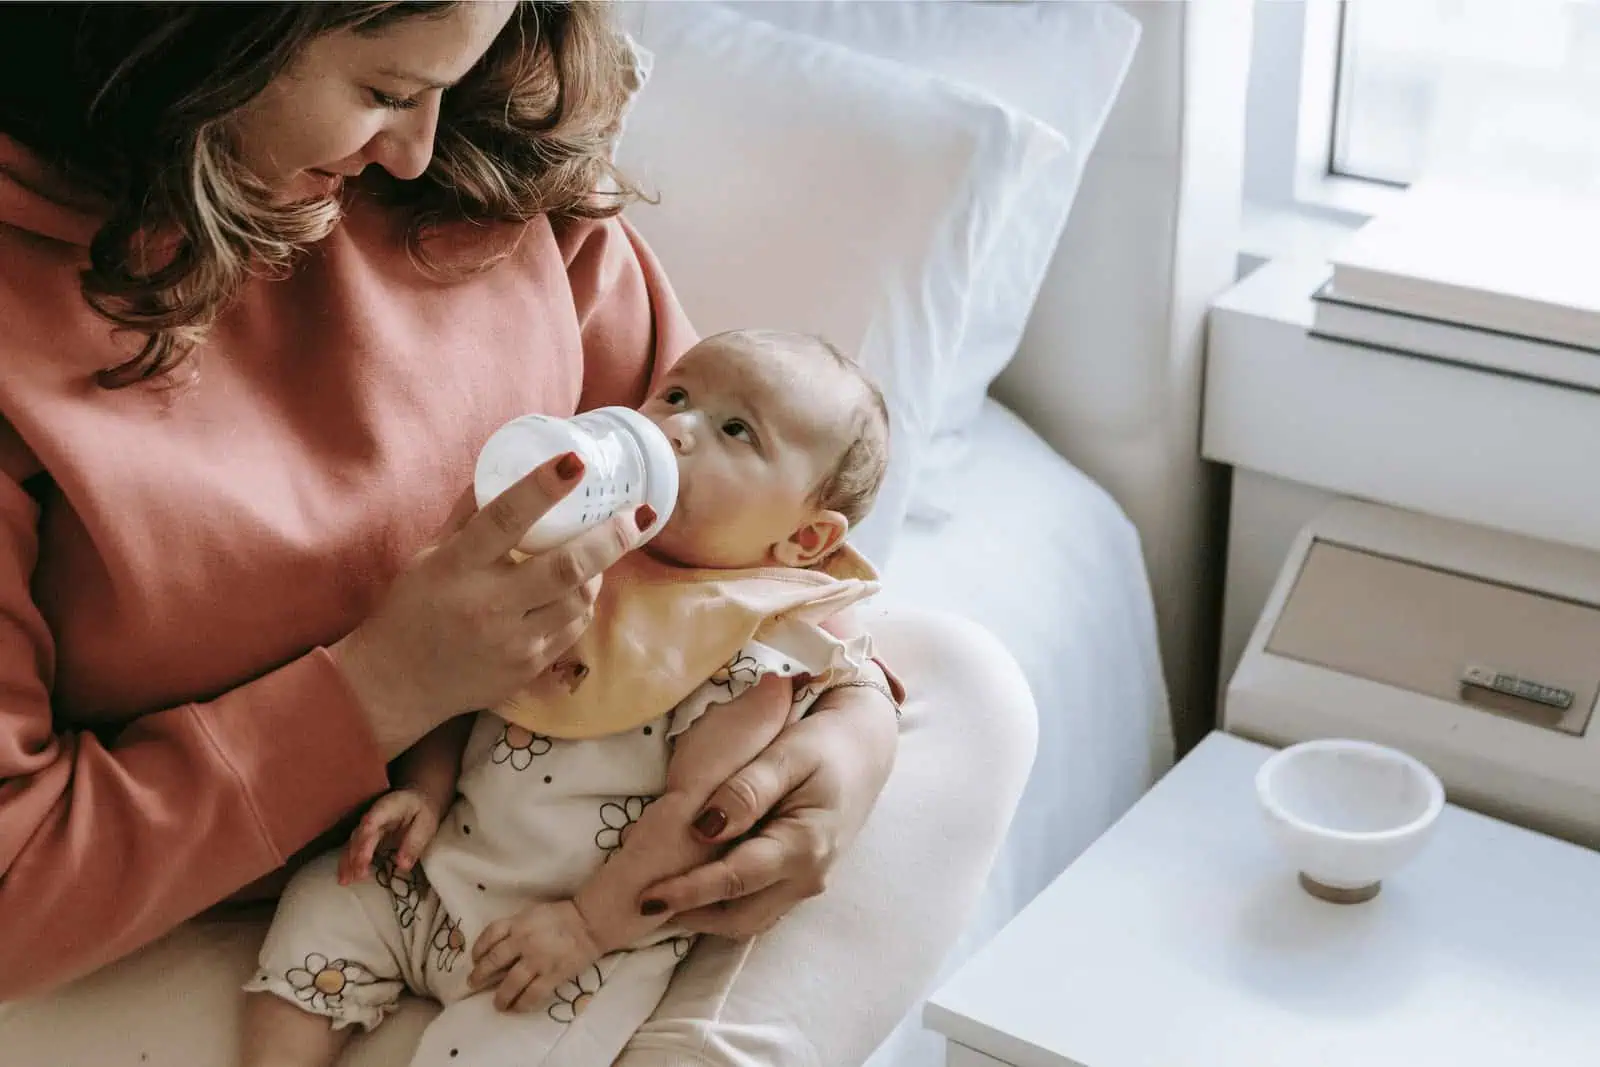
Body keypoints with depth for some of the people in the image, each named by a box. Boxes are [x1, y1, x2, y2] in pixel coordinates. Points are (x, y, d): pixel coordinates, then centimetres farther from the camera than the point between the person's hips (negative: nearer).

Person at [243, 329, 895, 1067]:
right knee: (319, 904, 2)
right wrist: (427, 790, -1)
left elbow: (699, 812, -19)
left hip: (599, 935, -7)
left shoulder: (753, 653, -15)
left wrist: (585, 924, -20)